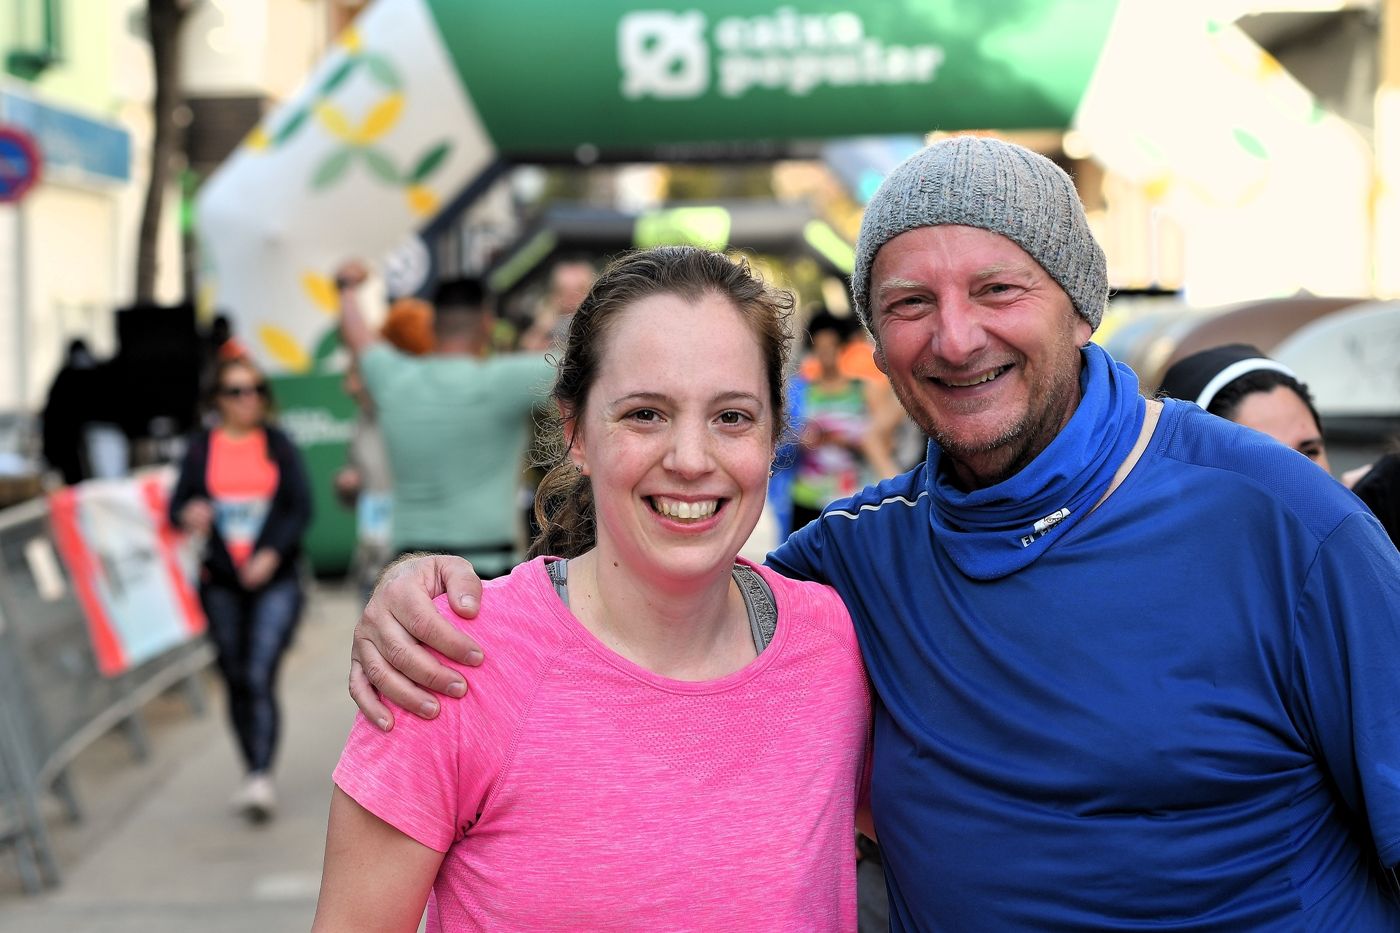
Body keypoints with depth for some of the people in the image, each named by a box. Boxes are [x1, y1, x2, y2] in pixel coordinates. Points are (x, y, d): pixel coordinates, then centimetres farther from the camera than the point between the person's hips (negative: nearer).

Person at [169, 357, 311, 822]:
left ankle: (261, 779, -18)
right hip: (221, 581, 2)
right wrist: (188, 516, -20)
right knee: (236, 681, 9)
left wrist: (272, 552, -15)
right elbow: (179, 502, 4)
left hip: (274, 579, -2)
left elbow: (301, 508, -1)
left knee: (261, 676, -14)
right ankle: (255, 774, 22)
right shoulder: (201, 448, 7)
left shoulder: (279, 445, 5)